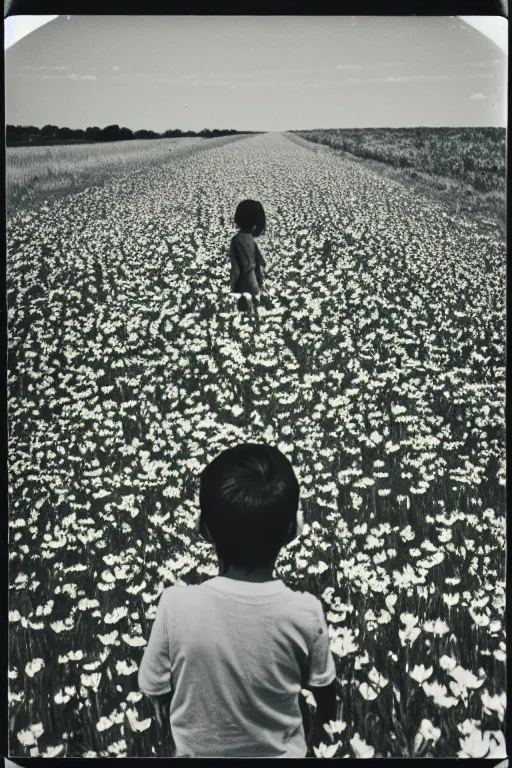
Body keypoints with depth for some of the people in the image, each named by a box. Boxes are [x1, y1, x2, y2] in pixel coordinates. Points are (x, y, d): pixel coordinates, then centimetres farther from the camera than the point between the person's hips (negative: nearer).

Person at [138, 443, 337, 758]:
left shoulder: (177, 606, -28)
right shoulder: (306, 612, -26)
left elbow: (158, 692, -13)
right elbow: (326, 693, -8)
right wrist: (318, 731, 13)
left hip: (199, 751, 0)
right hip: (280, 752, 0)